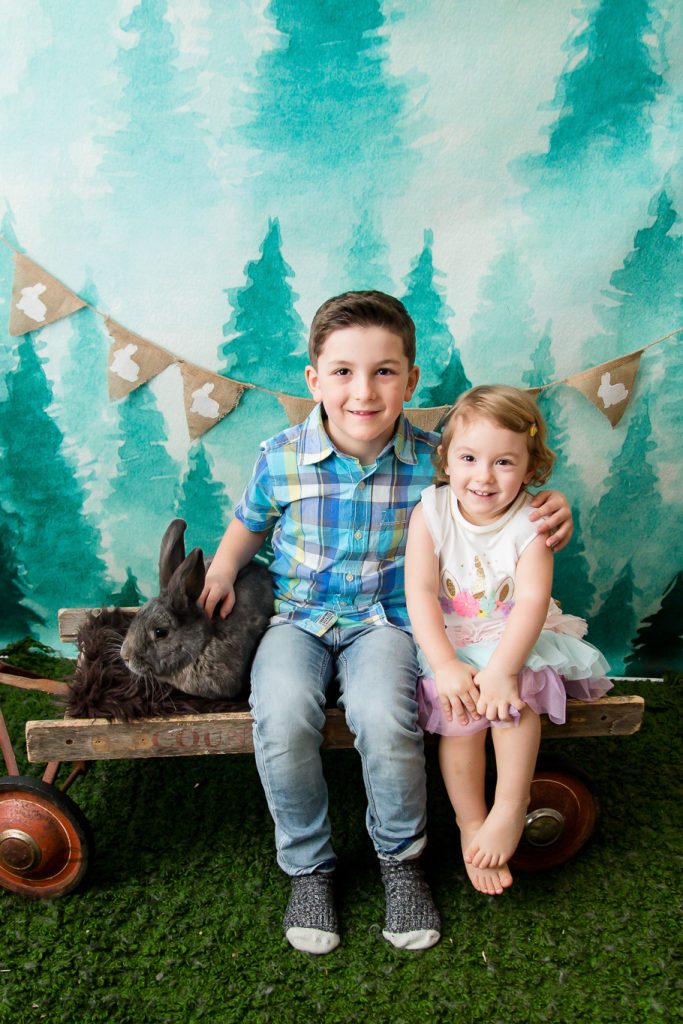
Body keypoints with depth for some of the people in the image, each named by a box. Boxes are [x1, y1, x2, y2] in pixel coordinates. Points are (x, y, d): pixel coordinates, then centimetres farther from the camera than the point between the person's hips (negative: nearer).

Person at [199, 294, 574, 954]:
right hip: (298, 618, 1)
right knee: (282, 715, -28)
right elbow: (249, 524, 14)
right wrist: (222, 569, -3)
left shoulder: (431, 462, -8)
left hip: (384, 621, 0)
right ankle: (307, 865, 2)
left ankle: (401, 858, 5)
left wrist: (547, 515, -13)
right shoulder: (282, 458, -7)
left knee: (384, 717, -29)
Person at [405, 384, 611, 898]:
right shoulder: (431, 512, -10)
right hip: (448, 643, 0)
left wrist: (501, 668, -33)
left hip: (513, 639, 0)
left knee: (516, 693, -28)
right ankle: (471, 825, 1)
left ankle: (510, 810, -10)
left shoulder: (531, 523, -10)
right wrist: (445, 665, -26)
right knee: (461, 717, -20)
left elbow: (532, 602, -20)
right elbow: (420, 593, -16)